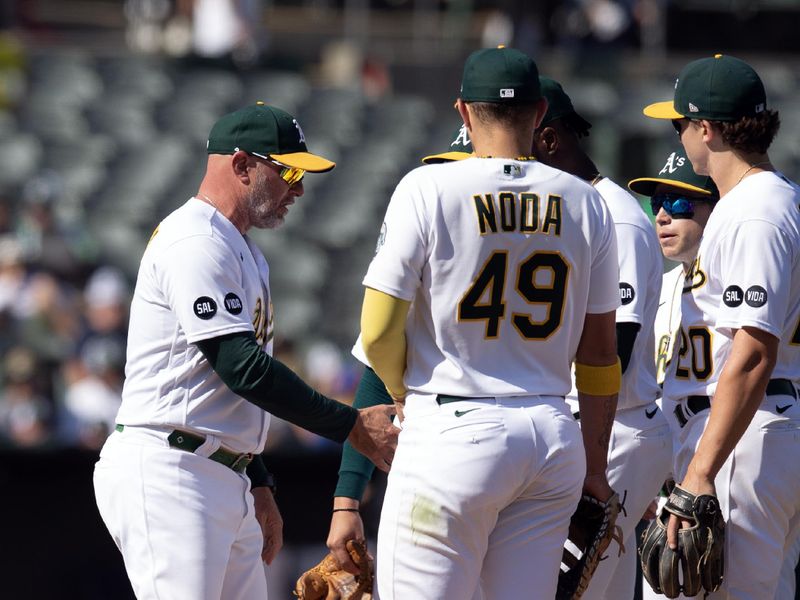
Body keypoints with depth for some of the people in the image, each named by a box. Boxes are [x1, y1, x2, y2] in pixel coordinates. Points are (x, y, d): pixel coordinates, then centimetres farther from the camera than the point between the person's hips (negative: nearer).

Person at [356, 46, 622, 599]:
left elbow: (378, 334, -7)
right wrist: (594, 467, 19)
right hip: (554, 439, 5)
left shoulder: (427, 190, -6)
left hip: (454, 432, -5)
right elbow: (600, 352, 11)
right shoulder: (586, 205, 7)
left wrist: (404, 397, 14)